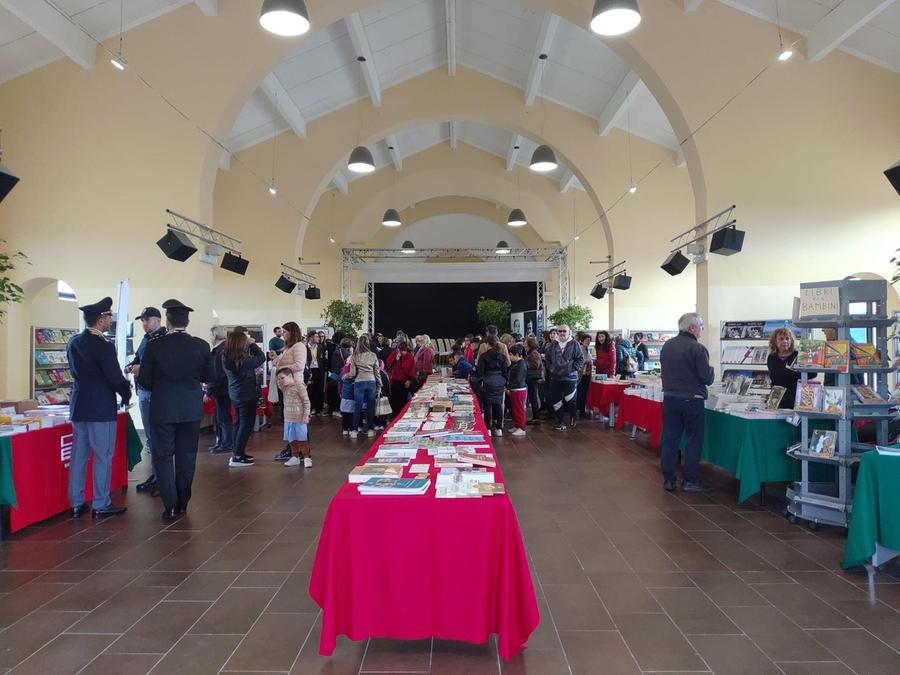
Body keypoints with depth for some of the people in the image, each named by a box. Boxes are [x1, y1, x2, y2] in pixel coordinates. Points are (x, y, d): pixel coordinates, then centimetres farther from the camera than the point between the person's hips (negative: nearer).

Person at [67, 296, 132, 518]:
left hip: (78, 407, 8)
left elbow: (78, 372, 15)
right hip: (101, 408, -7)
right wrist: (127, 394, 2)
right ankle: (101, 505, 7)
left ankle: (77, 504, 19)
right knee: (103, 457, 1)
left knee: (79, 455, 12)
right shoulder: (103, 346, -17)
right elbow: (116, 378, -17)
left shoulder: (73, 343, 7)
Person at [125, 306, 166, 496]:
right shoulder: (146, 339, 13)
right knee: (150, 437, 14)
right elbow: (138, 358, 22)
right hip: (143, 391, 8)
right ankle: (154, 475, 24)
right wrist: (131, 366, 1)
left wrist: (143, 369, -22)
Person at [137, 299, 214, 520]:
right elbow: (209, 376, 4)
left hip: (162, 409, -2)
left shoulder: (154, 346, -10)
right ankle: (182, 503, 21)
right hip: (191, 410, 2)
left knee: (163, 457, 8)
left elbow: (144, 380, -5)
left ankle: (171, 506, 5)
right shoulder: (201, 346, -6)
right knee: (186, 457, 13)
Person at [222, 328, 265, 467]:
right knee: (246, 424, 1)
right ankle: (236, 457, 1)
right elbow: (261, 357, -16)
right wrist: (252, 343, -6)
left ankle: (237, 452, 29)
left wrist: (249, 344, -4)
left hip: (235, 395, 8)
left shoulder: (226, 358, -4)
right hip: (247, 396, -8)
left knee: (240, 422, 20)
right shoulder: (243, 360, -27)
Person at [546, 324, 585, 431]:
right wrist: (550, 368, 8)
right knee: (555, 400, 4)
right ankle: (560, 422, 16)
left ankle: (572, 416, 28)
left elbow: (581, 359, -4)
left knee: (570, 400, -3)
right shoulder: (554, 344, 9)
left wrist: (574, 369, -11)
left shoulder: (574, 344, -3)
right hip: (555, 377, 4)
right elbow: (548, 357, 19)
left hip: (570, 377, -4)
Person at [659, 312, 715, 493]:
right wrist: (711, 370, 7)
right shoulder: (698, 349, -14)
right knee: (694, 439, 6)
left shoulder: (667, 345, 6)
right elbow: (707, 378, -13)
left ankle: (668, 479, 14)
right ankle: (690, 481, 10)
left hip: (669, 397, 6)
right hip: (691, 399, -5)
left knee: (670, 439, 9)